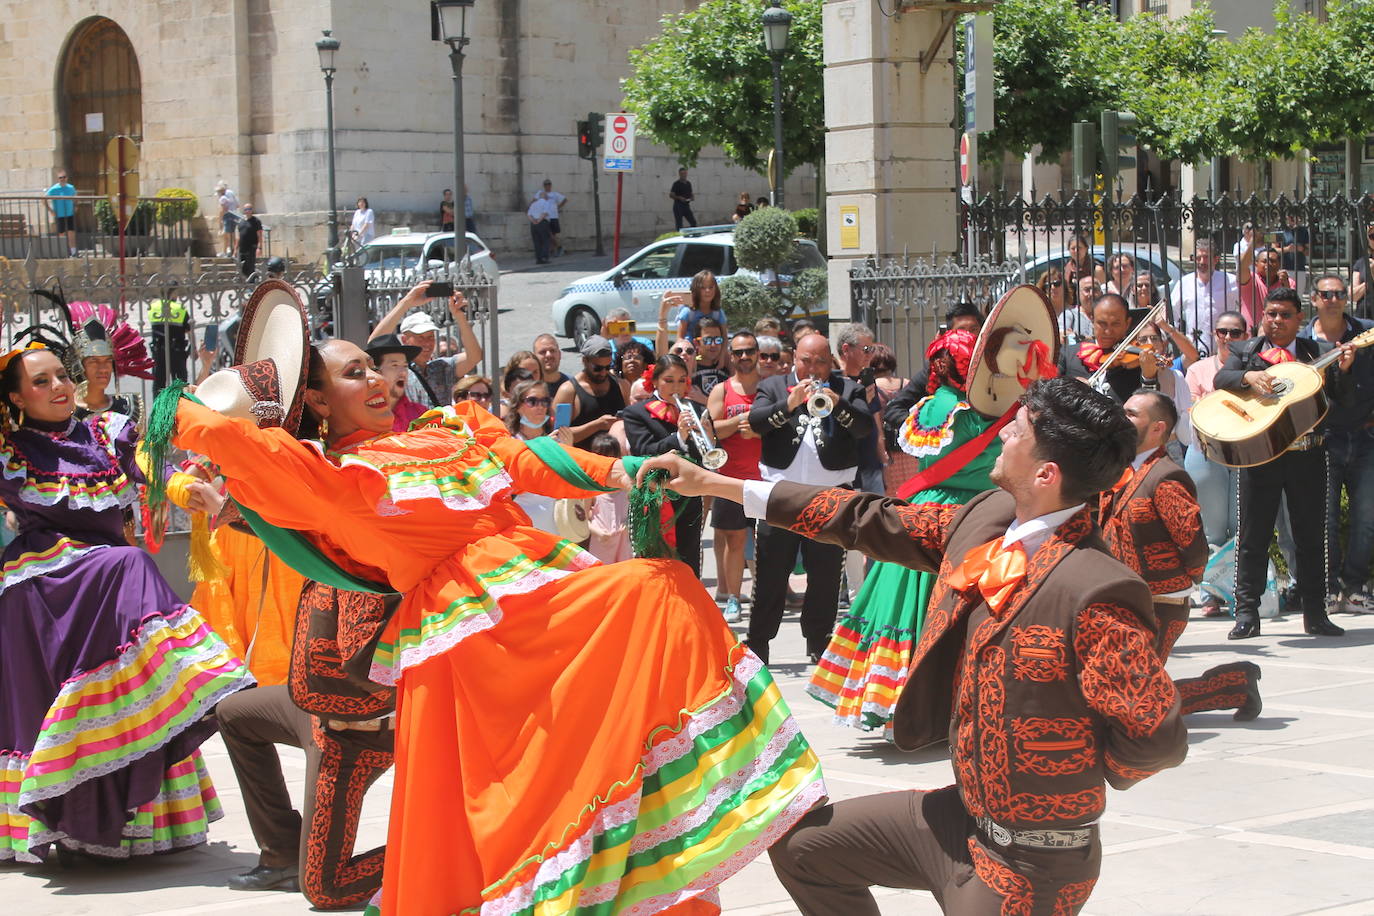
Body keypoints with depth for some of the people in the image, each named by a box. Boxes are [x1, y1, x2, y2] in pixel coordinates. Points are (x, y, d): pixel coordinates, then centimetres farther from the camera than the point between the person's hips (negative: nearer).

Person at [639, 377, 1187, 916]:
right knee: (801, 846, 18)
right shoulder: (985, 519, -3)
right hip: (959, 814, 8)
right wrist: (716, 485, 9)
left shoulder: (1097, 595, -28)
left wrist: (1072, 771, -9)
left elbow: (1156, 739, -27)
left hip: (1029, 862, -8)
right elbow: (874, 522, 7)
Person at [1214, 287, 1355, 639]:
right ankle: (1247, 613, 8)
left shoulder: (1319, 352, 8)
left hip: (1308, 455, 1)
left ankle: (1315, 613, 15)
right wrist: (1248, 376, -26)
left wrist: (1343, 369, -15)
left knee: (1311, 537, 7)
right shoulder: (1245, 351, 9)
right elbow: (1221, 378, -8)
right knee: (1253, 537, 3)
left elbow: (1341, 399, 2)